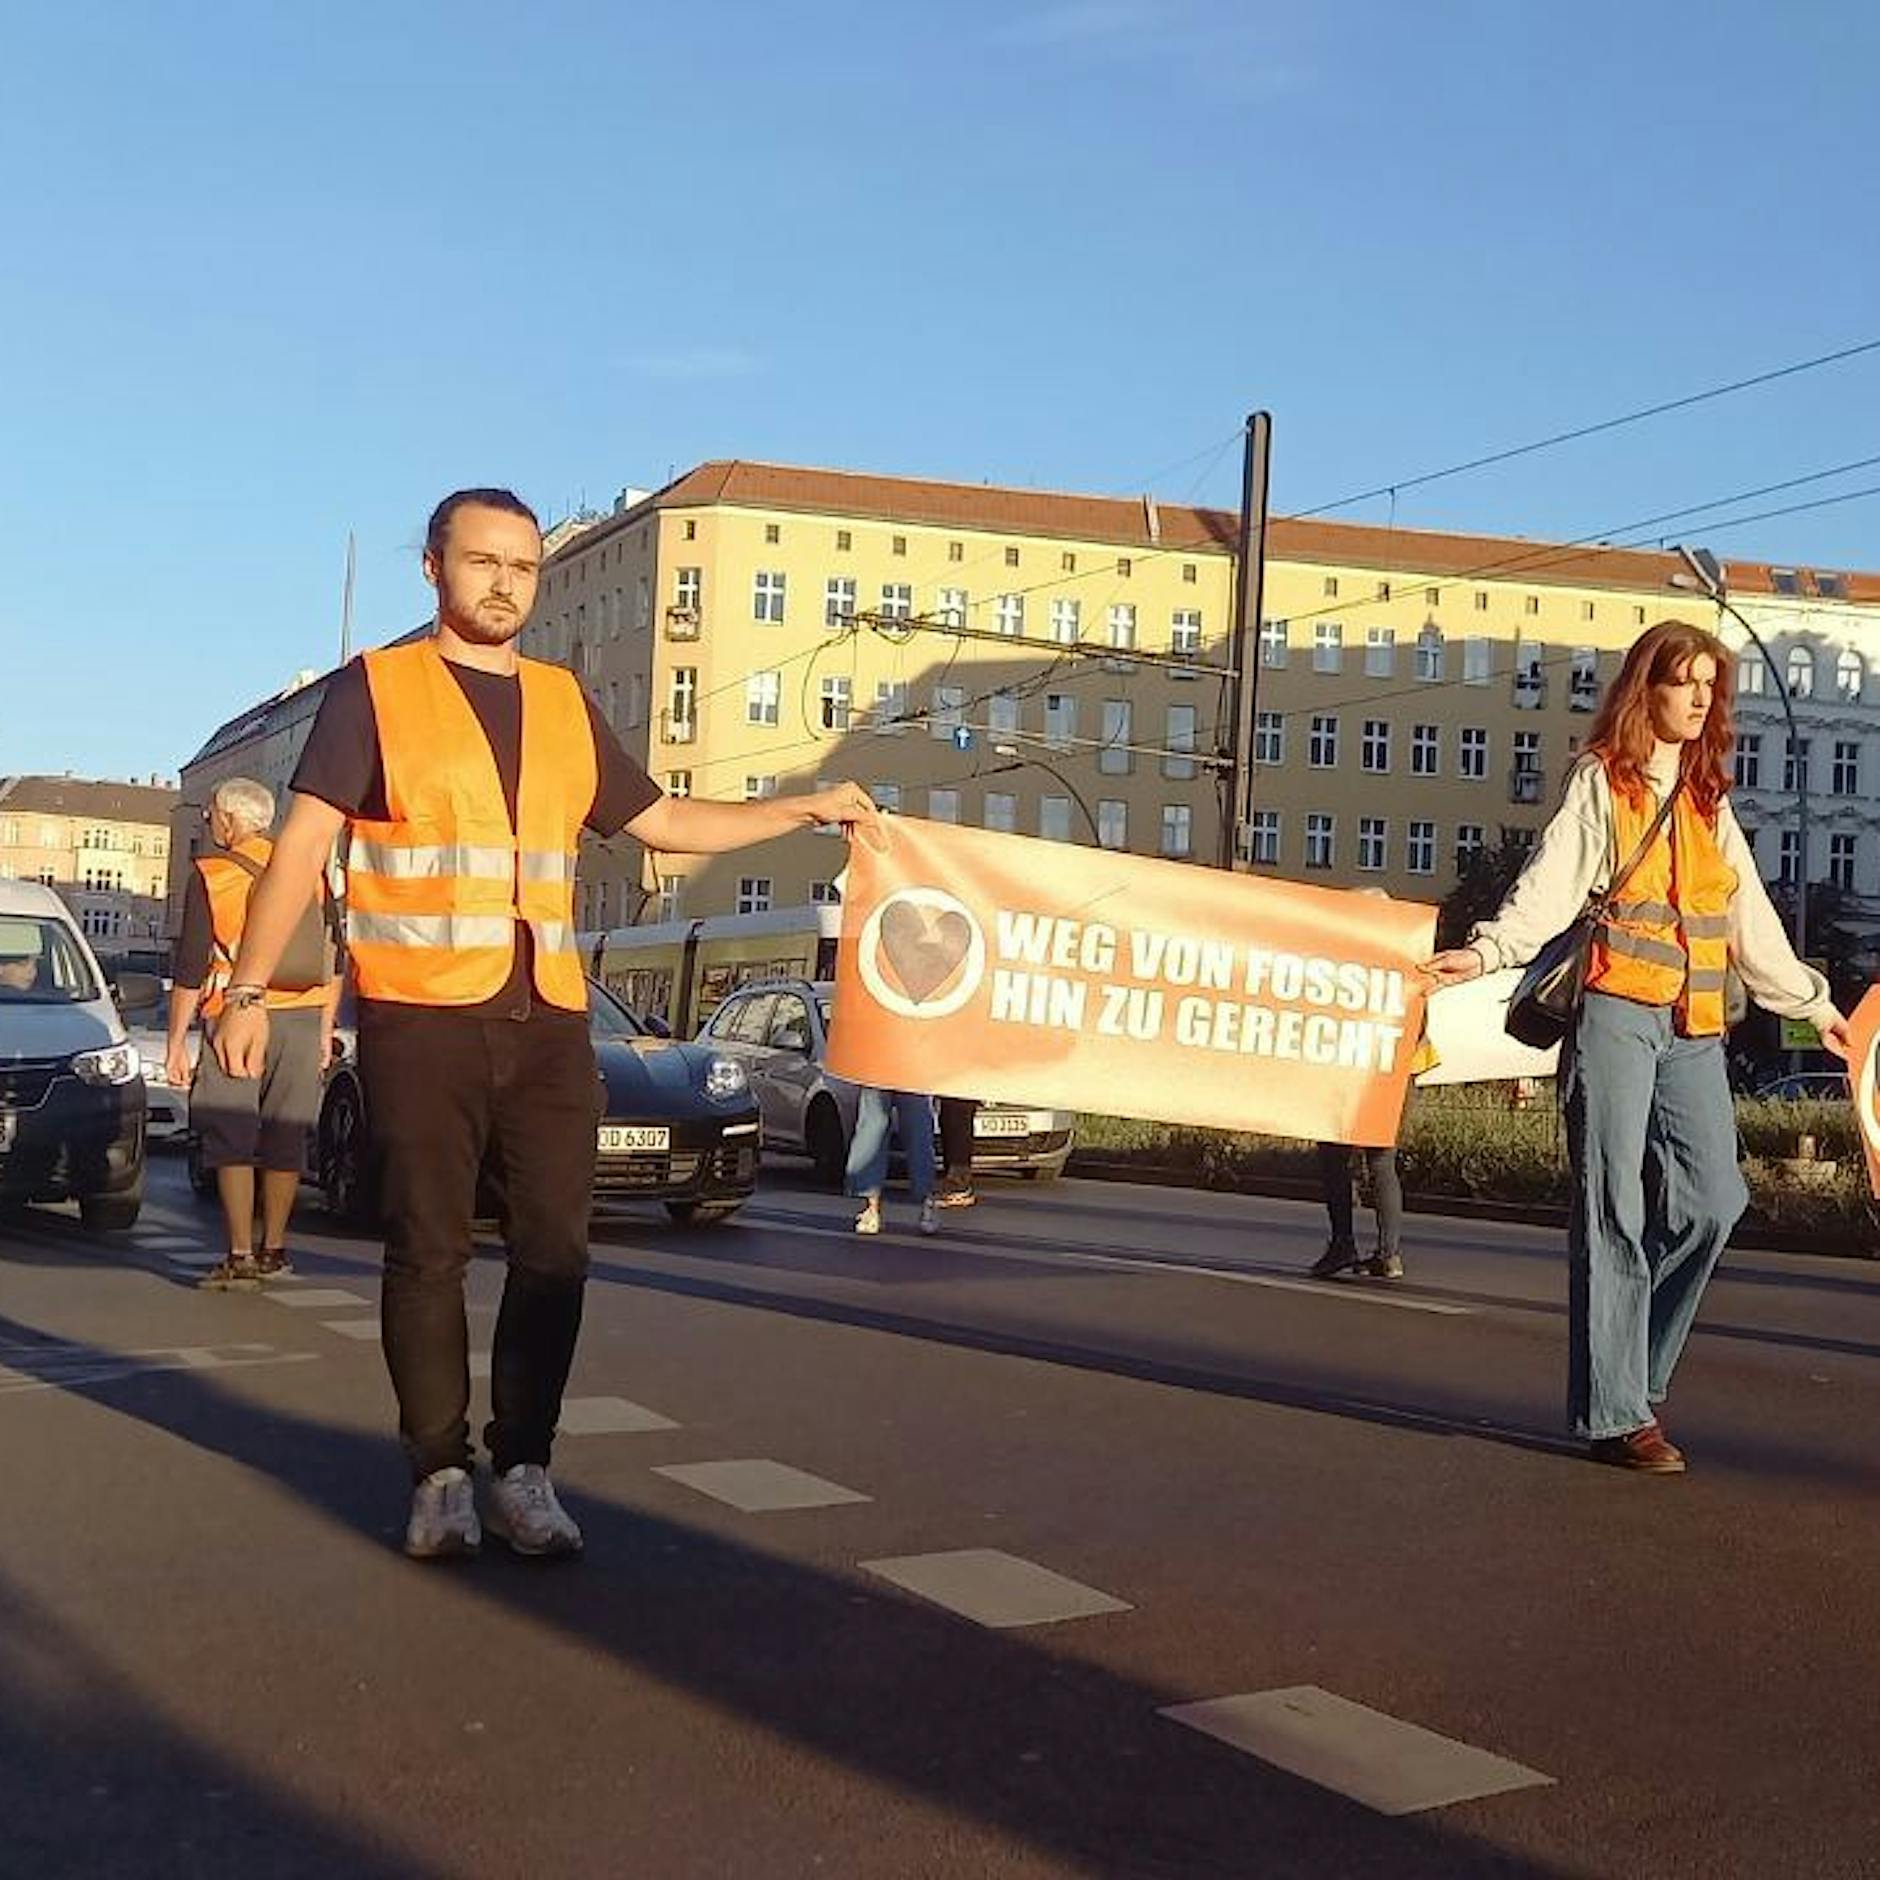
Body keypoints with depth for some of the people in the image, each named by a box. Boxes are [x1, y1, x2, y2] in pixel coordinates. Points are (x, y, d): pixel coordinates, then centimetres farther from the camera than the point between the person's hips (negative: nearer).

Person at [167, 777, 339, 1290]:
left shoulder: (210, 876, -2)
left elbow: (189, 972, -4)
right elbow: (332, 960, 13)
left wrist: (176, 1045, 0)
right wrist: (325, 1031, 19)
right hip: (304, 1018, 4)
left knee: (231, 1141, 0)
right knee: (285, 1140, 10)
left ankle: (241, 1258, -5)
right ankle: (273, 1251, 18)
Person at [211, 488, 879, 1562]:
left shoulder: (566, 705, 16)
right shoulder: (377, 690, 3)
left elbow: (663, 821, 22)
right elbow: (304, 844, -2)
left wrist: (808, 809, 18)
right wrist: (251, 990, -9)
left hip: (548, 1021, 4)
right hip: (421, 1018, -4)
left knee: (555, 1250, 2)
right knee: (429, 1251, 1)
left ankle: (524, 1469, 12)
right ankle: (441, 1474, 12)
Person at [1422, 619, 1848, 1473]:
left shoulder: (1709, 799, 20)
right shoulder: (1602, 780, 3)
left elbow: (1751, 920, 27)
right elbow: (1552, 883, -10)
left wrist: (1812, 1004, 32)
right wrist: (1488, 949, -26)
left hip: (1695, 1027, 6)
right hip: (1616, 1013, -6)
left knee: (1711, 1201, -4)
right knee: (1615, 1212, -5)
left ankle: (1630, 1378, 12)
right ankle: (1615, 1415, -2)